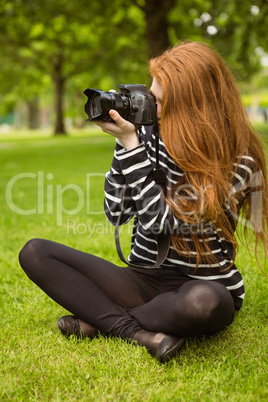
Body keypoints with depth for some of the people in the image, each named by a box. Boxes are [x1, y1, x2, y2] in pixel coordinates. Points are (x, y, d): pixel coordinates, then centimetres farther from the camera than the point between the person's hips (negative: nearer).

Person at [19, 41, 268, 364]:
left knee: (202, 302, -42)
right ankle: (139, 333, -20)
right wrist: (124, 143, -8)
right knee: (35, 252, -7)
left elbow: (159, 222, -21)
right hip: (142, 279, 5)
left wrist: (130, 143, -19)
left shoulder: (237, 162, -14)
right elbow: (116, 212, 2)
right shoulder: (151, 135, 0)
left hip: (201, 285, -4)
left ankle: (101, 319, -12)